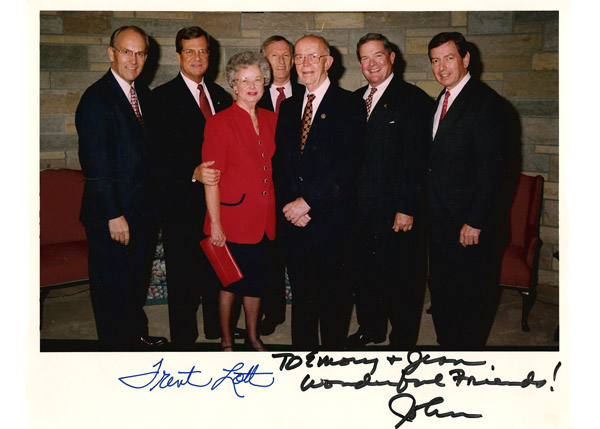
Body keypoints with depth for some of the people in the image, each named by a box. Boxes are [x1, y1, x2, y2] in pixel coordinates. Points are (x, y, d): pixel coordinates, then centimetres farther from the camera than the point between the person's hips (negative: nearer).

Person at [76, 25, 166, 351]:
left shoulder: (143, 94, 10)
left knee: (138, 278, 22)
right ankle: (116, 346, 26)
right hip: (112, 213, -8)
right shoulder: (96, 98, -14)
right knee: (112, 284, 8)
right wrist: (113, 215, -19)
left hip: (143, 208, 8)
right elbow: (96, 163, -18)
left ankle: (136, 334, 41)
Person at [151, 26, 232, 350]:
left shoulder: (220, 95, 13)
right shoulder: (163, 97, -4)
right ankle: (184, 340, 21)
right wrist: (193, 173, -24)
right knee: (184, 275, 4)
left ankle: (216, 329, 32)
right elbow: (160, 154, -12)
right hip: (183, 202, -5)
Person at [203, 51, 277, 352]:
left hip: (264, 219, 5)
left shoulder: (270, 120, 8)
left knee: (256, 281, 16)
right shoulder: (219, 123, -9)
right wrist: (215, 223, -14)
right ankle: (226, 341, 25)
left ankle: (253, 337, 34)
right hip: (233, 217, -5)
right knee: (230, 282, 6)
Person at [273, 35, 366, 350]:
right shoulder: (288, 107, 14)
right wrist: (290, 203, -5)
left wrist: (308, 201, -15)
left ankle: (333, 348, 24)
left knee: (333, 289, 7)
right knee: (301, 289, 14)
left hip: (331, 216, -4)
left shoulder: (350, 105, -4)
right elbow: (279, 161, 11)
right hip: (294, 216, 5)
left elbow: (350, 163, -13)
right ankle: (302, 347, 29)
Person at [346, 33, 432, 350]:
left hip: (396, 212, -6)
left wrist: (407, 209, -16)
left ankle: (402, 340, 26)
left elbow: (417, 160, -12)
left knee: (400, 279, 7)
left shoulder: (414, 99, -7)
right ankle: (370, 328, 38)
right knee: (364, 273, 18)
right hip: (359, 210, 6)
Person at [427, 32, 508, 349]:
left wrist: (475, 222, -19)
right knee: (440, 290, 17)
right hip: (440, 219, 8)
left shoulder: (486, 103, -14)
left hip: (470, 224, -8)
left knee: (470, 296, 7)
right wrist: (428, 209, 8)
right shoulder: (441, 101, 12)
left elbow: (491, 169, -18)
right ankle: (447, 345, 34)